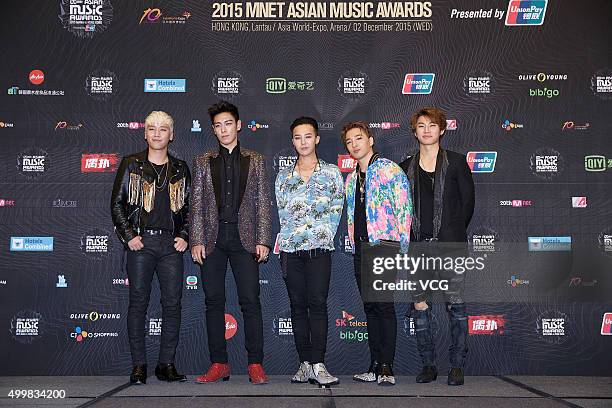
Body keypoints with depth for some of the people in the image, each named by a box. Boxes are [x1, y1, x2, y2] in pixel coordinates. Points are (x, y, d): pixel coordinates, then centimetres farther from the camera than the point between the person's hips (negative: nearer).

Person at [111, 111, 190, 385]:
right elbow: (116, 203, 5)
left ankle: (167, 365, 10)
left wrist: (185, 236, 2)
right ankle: (139, 366, 9)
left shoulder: (180, 169, 12)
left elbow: (190, 206, 15)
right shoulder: (131, 165, 6)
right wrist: (128, 236, -5)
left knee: (172, 304, 0)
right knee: (138, 303, 1)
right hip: (141, 242, -2)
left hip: (171, 244, 2)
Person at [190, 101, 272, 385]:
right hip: (213, 239, 2)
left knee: (250, 301, -4)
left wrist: (262, 240, -2)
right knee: (214, 302, 3)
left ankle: (255, 365, 2)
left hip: (244, 238, -1)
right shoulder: (203, 162, 13)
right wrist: (196, 240, -1)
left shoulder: (255, 161, 11)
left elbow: (263, 203, 6)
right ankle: (218, 365, 10)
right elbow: (196, 204, 9)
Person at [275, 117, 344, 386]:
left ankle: (318, 365, -7)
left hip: (319, 250, -3)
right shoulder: (283, 177, 13)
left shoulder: (331, 173, 6)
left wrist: (322, 239, -4)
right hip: (290, 250, 3)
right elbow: (283, 214, 11)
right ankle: (305, 363, 11)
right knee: (298, 306, 5)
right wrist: (289, 241, 2)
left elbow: (335, 212, 2)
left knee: (318, 304, -8)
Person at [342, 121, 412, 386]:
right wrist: (355, 245, 15)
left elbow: (404, 210, -6)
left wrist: (402, 250, -11)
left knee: (384, 306, -9)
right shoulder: (351, 179, 19)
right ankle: (375, 366, 15)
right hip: (361, 249, 7)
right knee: (370, 307, 9)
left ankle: (386, 368, -4)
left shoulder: (390, 170, -2)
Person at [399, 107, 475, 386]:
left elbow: (468, 201, 6)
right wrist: (409, 236, 6)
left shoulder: (456, 162, 5)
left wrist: (454, 232, 5)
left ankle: (457, 365, 9)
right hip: (418, 245, 3)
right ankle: (428, 364, 14)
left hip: (450, 244, -2)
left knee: (456, 305, -2)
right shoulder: (406, 167, 12)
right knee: (420, 306, 3)